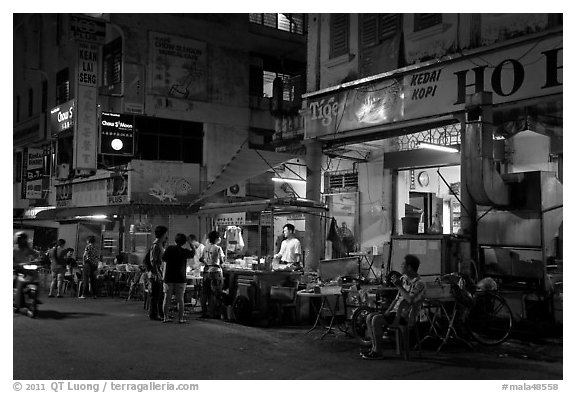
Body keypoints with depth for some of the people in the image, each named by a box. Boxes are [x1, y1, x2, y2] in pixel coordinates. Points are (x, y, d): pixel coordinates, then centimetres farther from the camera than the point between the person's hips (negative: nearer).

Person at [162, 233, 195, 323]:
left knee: (167, 298, 7)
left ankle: (165, 317, 9)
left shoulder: (169, 248, -3)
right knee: (180, 299, 2)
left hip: (168, 277, 2)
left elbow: (163, 258, 0)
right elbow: (192, 254, 14)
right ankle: (180, 318, 2)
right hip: (180, 278, -1)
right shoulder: (184, 251, -4)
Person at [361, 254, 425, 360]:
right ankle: (374, 347, 4)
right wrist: (387, 312, 6)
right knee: (369, 317, -1)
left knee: (376, 319, -25)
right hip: (395, 311, 9)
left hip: (404, 315, -9)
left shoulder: (418, 284, -13)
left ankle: (378, 352, -15)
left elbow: (410, 300, -28)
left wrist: (399, 286, -22)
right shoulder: (404, 278, 13)